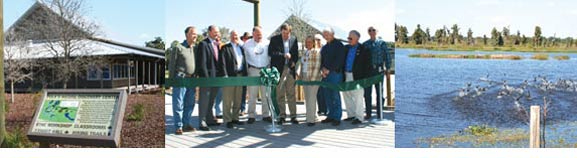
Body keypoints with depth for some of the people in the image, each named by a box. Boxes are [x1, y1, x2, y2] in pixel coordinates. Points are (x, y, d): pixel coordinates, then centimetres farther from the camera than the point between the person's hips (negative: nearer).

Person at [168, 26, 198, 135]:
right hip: (180, 79, -6)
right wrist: (171, 80, -5)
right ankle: (178, 126, 4)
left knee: (189, 104, 11)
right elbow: (172, 64, -3)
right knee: (178, 104, -1)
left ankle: (186, 124, 21)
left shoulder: (196, 48, 13)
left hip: (191, 80, 6)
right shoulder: (178, 48, -4)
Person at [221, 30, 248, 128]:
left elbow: (244, 62, 17)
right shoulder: (226, 48, 1)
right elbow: (224, 62, -6)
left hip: (240, 76, 6)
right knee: (228, 100, -3)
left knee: (238, 99, 10)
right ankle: (228, 120, 2)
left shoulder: (241, 48, 19)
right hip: (230, 76, -6)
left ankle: (235, 118, 19)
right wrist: (226, 75, -13)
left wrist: (245, 74, 7)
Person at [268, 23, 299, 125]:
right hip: (279, 69, -1)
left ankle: (293, 116, 9)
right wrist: (283, 55, -18)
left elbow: (296, 53, 16)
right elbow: (270, 52, -9)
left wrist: (294, 61, -1)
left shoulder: (294, 39, 8)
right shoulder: (274, 39, 0)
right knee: (280, 94, 4)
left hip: (290, 69, 2)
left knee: (291, 94, 3)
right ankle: (282, 116, 14)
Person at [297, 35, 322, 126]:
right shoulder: (305, 52, 17)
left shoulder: (316, 52, -5)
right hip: (304, 78, 8)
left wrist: (313, 78, -15)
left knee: (311, 98, -10)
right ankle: (313, 115, 21)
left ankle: (311, 119, -9)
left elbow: (317, 66, -11)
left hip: (313, 78, -8)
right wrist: (299, 73, 8)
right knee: (307, 98, 10)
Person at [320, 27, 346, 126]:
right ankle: (330, 116, 14)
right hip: (325, 74, 7)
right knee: (327, 96, 6)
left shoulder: (338, 45, -2)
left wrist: (329, 69, -13)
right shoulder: (324, 47, 19)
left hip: (335, 73, -7)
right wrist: (323, 69, -2)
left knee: (335, 96, -8)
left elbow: (339, 60, -11)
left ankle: (337, 117, -3)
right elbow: (321, 59, 18)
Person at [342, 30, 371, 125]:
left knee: (358, 97, -4)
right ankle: (351, 115, 23)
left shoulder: (362, 49, -5)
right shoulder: (346, 48, 11)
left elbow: (367, 64, -6)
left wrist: (365, 77, -12)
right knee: (346, 95, 11)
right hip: (346, 75, 6)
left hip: (357, 76, -6)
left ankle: (359, 117, 3)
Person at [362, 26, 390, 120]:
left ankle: (379, 113, 12)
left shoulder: (382, 43, 3)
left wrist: (388, 69, -3)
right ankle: (368, 113, 14)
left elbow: (386, 56, 3)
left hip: (378, 70, -2)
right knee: (367, 93, 4)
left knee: (379, 92, 4)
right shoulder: (365, 44, 9)